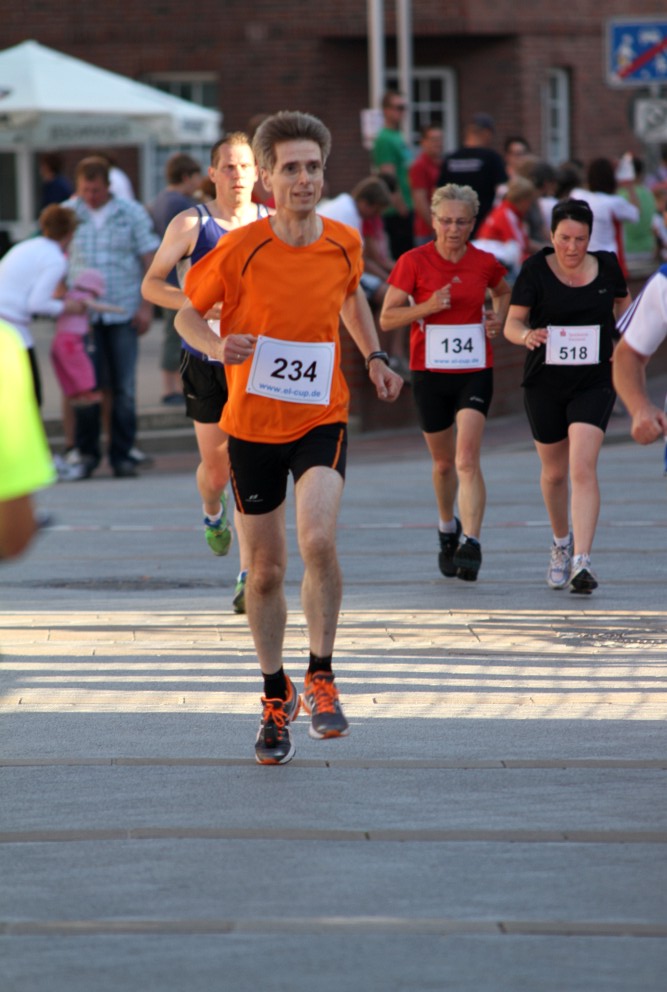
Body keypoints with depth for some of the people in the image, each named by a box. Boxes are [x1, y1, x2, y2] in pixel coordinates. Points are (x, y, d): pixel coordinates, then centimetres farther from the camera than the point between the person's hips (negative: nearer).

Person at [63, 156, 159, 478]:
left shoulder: (132, 213, 4)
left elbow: (150, 260, 5)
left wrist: (146, 306, -3)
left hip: (123, 314, 0)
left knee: (123, 388, 2)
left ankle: (122, 455, 9)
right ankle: (86, 451, 5)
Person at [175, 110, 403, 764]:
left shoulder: (344, 243, -3)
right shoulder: (241, 249, -12)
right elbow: (187, 314, -1)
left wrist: (373, 355, 9)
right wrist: (218, 346, -21)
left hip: (321, 418, 0)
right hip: (252, 422, 0)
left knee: (318, 540, -24)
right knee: (265, 569, 7)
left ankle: (320, 677, -7)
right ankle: (275, 698, 27)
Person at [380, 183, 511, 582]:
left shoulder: (485, 263, 0)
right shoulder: (414, 262, -6)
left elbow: (503, 292, 23)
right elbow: (387, 318, -6)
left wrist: (498, 318, 2)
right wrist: (428, 306, -20)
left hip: (475, 372, 0)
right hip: (430, 373, 0)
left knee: (467, 459, -17)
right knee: (443, 462, 14)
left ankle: (471, 542, -23)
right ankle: (447, 527, 41)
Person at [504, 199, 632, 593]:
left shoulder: (607, 266, 0)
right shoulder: (536, 270, -7)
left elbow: (622, 301, 20)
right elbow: (512, 323, -8)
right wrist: (527, 335, -31)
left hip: (594, 383, -1)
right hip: (545, 384, 1)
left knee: (583, 468, -16)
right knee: (554, 471, 14)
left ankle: (582, 561, -20)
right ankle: (562, 542, 41)